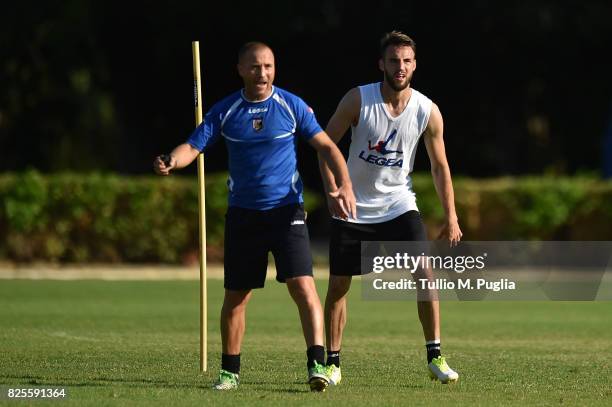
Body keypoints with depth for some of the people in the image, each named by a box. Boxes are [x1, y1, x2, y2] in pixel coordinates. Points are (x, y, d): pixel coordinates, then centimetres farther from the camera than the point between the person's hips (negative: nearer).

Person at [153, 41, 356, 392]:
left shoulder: (292, 106, -2)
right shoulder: (224, 111, 1)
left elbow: (327, 146, 1)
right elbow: (194, 146, -4)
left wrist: (346, 184, -14)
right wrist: (173, 161, -27)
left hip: (287, 210, -2)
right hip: (243, 214, 2)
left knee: (303, 285, -17)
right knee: (236, 296, 7)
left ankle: (318, 364, -18)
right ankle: (230, 371, 20)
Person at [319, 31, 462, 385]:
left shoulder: (428, 111, -9)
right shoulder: (357, 100, -14)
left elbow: (440, 166, 1)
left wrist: (451, 218, -1)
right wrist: (333, 192, -17)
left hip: (399, 205, 1)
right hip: (353, 208, -1)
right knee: (338, 285, 1)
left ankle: (435, 356, -6)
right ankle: (333, 362, 14)